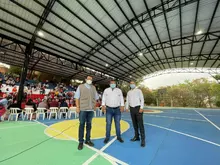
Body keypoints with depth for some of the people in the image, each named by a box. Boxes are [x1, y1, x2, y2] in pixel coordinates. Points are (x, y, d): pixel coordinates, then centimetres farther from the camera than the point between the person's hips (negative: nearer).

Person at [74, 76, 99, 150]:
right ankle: (81, 142, 20)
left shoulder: (93, 87, 12)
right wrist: (77, 107, -9)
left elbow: (95, 98, 16)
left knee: (89, 125, 13)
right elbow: (77, 97, -2)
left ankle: (88, 140, 27)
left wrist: (94, 106, 10)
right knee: (82, 125, 5)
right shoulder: (81, 86, 2)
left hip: (91, 109, 4)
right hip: (83, 109, -3)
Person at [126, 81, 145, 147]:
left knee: (140, 124, -6)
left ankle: (143, 139, 3)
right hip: (132, 109, 5)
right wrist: (127, 108, -3)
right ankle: (136, 137, 24)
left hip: (138, 108, -5)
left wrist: (141, 108, -18)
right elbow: (127, 101, 10)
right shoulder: (129, 92, 12)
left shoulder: (139, 90, -2)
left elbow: (142, 99, -8)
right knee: (134, 123, 11)